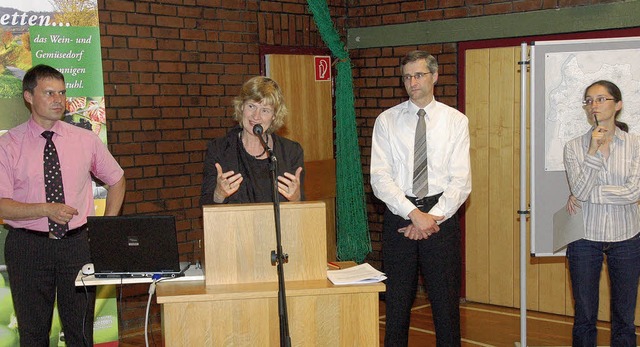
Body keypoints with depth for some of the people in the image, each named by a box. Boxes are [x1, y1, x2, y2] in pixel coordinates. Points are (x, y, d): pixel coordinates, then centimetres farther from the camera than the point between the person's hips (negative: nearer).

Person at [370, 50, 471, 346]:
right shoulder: (387, 120, 2)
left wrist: (433, 217, -13)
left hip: (442, 215, 0)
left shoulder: (456, 120, 3)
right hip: (399, 215, 0)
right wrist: (414, 214, -16)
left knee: (446, 301, 6)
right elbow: (380, 178, -6)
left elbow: (461, 180, -3)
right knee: (397, 300, 7)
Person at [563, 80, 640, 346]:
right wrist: (593, 152, -20)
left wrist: (585, 195, -12)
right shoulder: (574, 147, -1)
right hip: (585, 237, 0)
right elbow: (579, 190, -13)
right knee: (584, 316, 8)